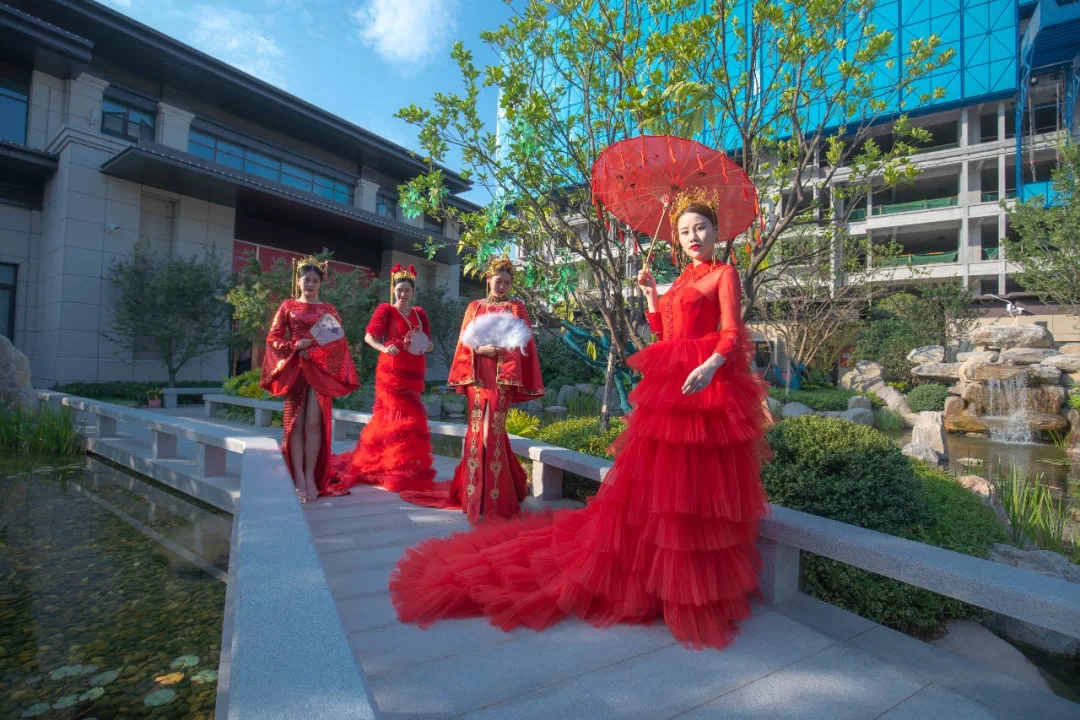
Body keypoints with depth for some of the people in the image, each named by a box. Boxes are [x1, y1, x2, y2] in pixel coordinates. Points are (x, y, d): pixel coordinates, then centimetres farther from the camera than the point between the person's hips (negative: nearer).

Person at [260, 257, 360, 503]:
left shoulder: (329, 309, 11)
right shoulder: (288, 306, 10)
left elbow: (340, 343, 4)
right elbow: (273, 338, 5)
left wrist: (316, 353, -9)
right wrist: (294, 346, -12)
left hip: (321, 371, 0)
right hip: (295, 370, 0)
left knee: (314, 422, -7)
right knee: (295, 423, -2)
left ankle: (311, 477, -1)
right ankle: (298, 479, 1)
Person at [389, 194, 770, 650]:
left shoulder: (725, 274, 0)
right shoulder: (681, 280, 20)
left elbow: (733, 334, -13)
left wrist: (710, 365, -31)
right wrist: (651, 294, 12)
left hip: (707, 384, -6)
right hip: (667, 384, 6)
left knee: (698, 486, -1)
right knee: (657, 480, 10)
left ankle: (698, 589, 13)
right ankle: (649, 569, 25)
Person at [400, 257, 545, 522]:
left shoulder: (516, 308, 9)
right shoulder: (474, 307, 14)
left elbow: (524, 344, 3)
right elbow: (464, 343, 9)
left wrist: (505, 350, -14)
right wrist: (480, 349, -10)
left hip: (503, 376, -2)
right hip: (478, 375, 2)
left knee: (493, 429, -5)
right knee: (478, 428, 1)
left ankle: (490, 494, 1)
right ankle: (477, 491, 10)